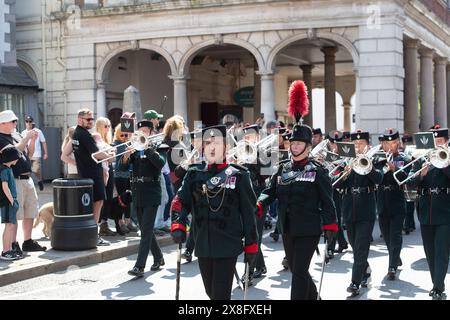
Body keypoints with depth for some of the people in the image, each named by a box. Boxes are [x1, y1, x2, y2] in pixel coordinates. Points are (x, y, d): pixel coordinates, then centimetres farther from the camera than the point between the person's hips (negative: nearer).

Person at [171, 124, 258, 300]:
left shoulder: (238, 175, -3)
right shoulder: (194, 175, 8)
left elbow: (249, 212, -2)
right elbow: (180, 201, 2)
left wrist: (251, 245, -3)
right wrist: (178, 226, -17)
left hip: (228, 247, -4)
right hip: (203, 246, 5)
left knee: (220, 294, -5)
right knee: (210, 292, 17)